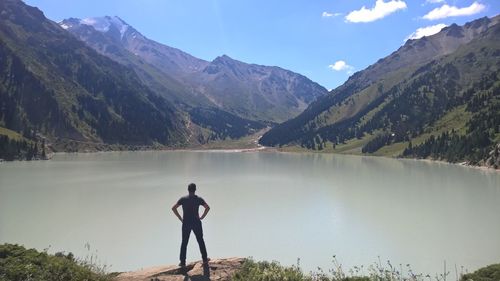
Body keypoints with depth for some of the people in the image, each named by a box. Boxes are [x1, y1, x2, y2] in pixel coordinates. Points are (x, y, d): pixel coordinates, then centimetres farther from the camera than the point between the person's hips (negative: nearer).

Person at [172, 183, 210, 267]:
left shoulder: (183, 199, 1)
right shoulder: (199, 199, -2)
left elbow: (173, 208, -4)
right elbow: (207, 208, -9)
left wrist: (180, 218, -1)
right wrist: (202, 217, -3)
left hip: (186, 223, 1)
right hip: (196, 223, 0)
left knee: (184, 243, 8)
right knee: (201, 241, 12)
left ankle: (182, 262, 7)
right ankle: (205, 259, 17)